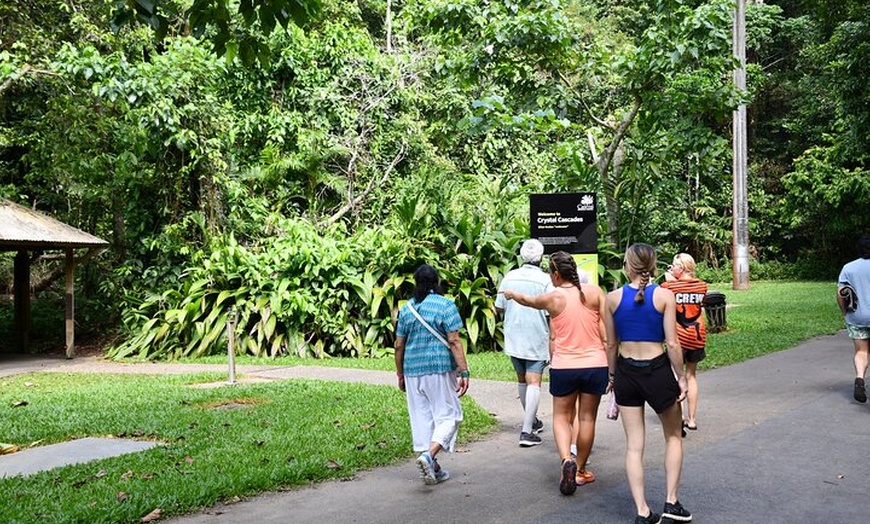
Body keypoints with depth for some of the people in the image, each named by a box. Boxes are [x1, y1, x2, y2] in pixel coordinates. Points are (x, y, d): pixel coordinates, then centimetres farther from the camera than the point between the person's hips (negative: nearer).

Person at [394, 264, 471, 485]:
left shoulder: (406, 309, 7)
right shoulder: (445, 306, -6)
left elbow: (399, 345, 8)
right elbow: (454, 341, -12)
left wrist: (400, 374, 18)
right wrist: (464, 372, -11)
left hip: (413, 370, 5)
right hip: (440, 368, -4)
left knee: (421, 417, 11)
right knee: (448, 415, 5)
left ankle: (432, 468, 16)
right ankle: (429, 455, -15)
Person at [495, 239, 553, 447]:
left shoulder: (509, 277, 1)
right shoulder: (544, 280, -12)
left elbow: (498, 308, 7)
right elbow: (551, 313, -13)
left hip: (513, 338, 4)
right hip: (537, 339, -4)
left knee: (522, 379, 19)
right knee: (534, 382, -5)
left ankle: (531, 420, 34)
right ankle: (527, 430, -12)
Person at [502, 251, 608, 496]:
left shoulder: (553, 298, -5)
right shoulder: (595, 292, -3)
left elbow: (529, 300, 16)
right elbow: (607, 331, -4)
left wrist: (512, 294, 37)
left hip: (563, 366, -1)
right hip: (595, 364, 1)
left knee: (561, 417, 12)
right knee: (587, 418, 12)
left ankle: (567, 460, -12)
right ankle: (581, 471, 22)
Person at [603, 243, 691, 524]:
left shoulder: (612, 298, -4)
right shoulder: (665, 296, -10)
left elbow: (611, 344, 3)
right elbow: (672, 343, -12)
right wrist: (681, 377, -1)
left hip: (626, 372, 2)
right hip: (658, 370, -2)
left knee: (634, 445, 8)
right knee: (673, 436, 20)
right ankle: (672, 501, 17)